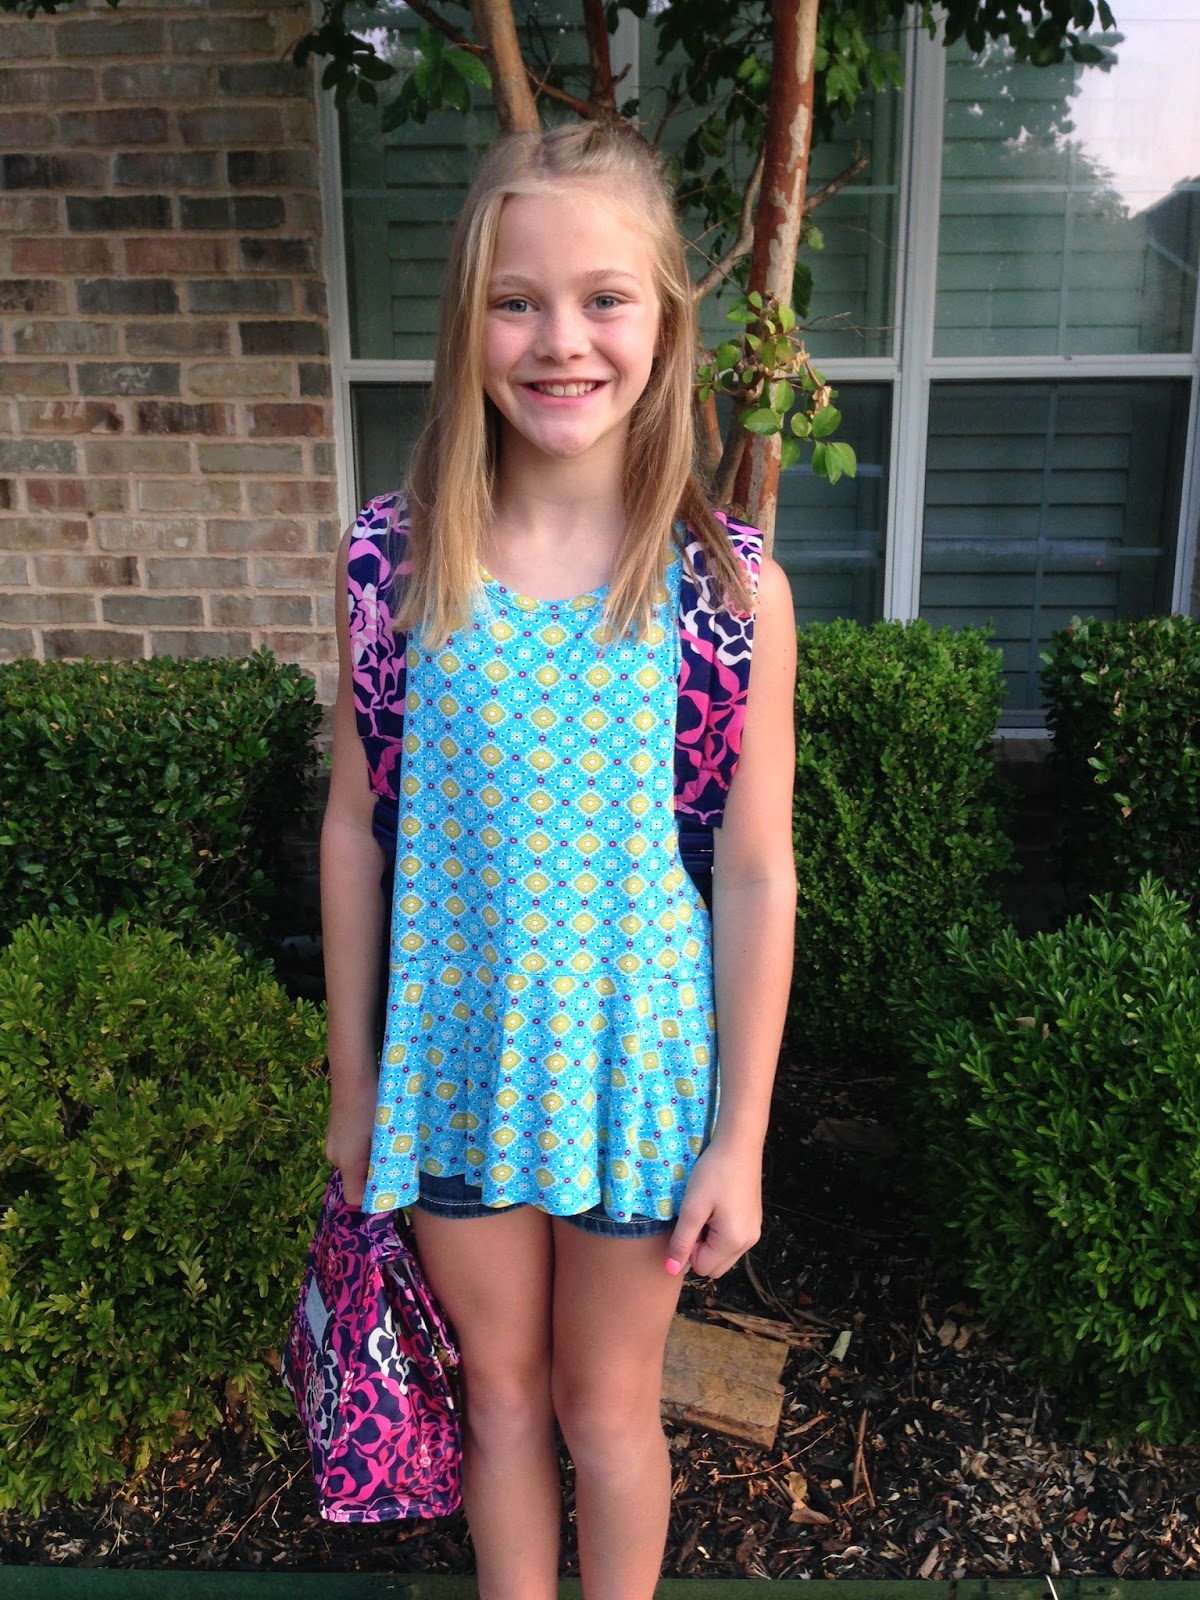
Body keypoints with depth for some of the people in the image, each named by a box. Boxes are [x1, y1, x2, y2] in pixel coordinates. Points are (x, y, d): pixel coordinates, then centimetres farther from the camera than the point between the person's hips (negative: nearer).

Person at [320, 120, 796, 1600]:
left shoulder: (731, 589, -14)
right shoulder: (394, 563, -9)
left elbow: (756, 878, -9)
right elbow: (357, 830, -1)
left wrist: (738, 1140, -5)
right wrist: (351, 1083, 5)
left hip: (641, 1072, -1)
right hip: (454, 1067, 2)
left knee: (607, 1406, 19)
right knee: (499, 1393, 22)